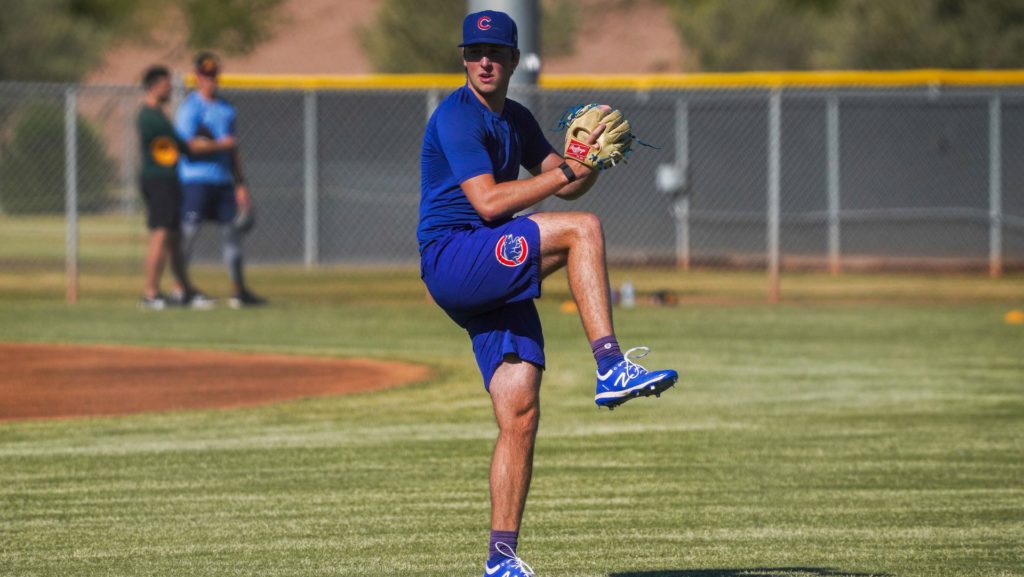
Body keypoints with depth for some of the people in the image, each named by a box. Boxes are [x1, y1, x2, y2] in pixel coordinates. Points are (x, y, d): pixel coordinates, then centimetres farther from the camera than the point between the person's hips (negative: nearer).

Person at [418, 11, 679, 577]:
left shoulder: (517, 120, 18)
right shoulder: (456, 117, -9)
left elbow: (566, 185, 17)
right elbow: (488, 202, -19)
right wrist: (565, 169, -19)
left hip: (497, 280, 8)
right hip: (451, 262, -8)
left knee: (520, 413, -1)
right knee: (582, 229, -23)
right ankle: (611, 369, -27)